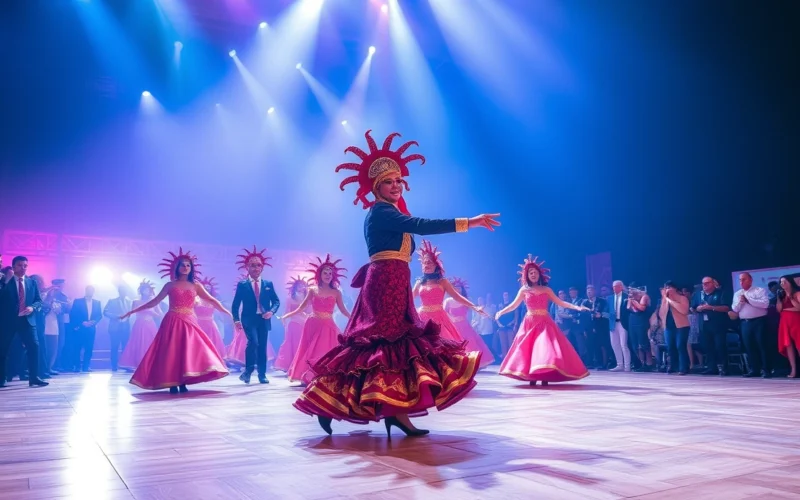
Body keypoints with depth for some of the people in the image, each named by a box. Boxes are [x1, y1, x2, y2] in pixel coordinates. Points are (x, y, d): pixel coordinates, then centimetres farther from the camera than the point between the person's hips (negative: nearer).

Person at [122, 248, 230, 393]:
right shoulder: (170, 285, 7)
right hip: (172, 323, -1)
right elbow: (154, 302, 12)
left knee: (188, 351, -6)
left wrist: (227, 312, -2)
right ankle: (173, 384, -2)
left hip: (189, 323, 1)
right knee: (171, 352, -5)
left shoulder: (196, 286, 10)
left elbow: (211, 300, 6)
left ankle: (183, 383, -2)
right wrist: (133, 311, 10)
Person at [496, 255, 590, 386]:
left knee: (545, 348, -11)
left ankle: (545, 377, -9)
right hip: (529, 324, 0)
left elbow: (560, 303, 6)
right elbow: (514, 305, 6)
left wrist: (577, 307, -5)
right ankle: (531, 377, -2)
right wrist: (501, 311, -8)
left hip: (544, 323, 0)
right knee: (528, 349, -5)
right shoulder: (524, 290, 6)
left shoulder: (547, 290, 8)